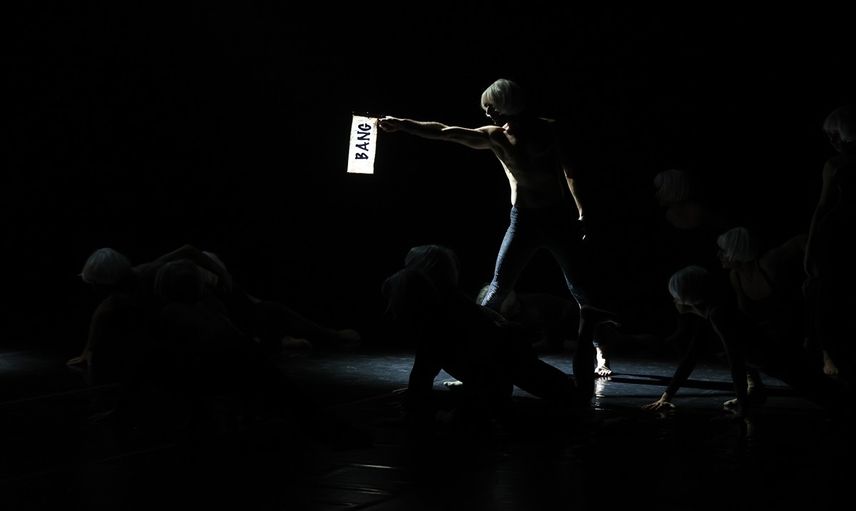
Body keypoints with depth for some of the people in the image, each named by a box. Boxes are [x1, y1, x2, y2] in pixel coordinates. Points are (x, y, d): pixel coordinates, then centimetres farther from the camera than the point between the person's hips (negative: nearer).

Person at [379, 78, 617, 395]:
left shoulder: (546, 130, 0)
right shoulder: (493, 137, 1)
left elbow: (567, 169, 9)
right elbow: (443, 133, -3)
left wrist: (580, 209, 4)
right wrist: (402, 125, -9)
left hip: (559, 217, -1)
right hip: (522, 220, 1)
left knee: (583, 292, 0)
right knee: (499, 289, -8)